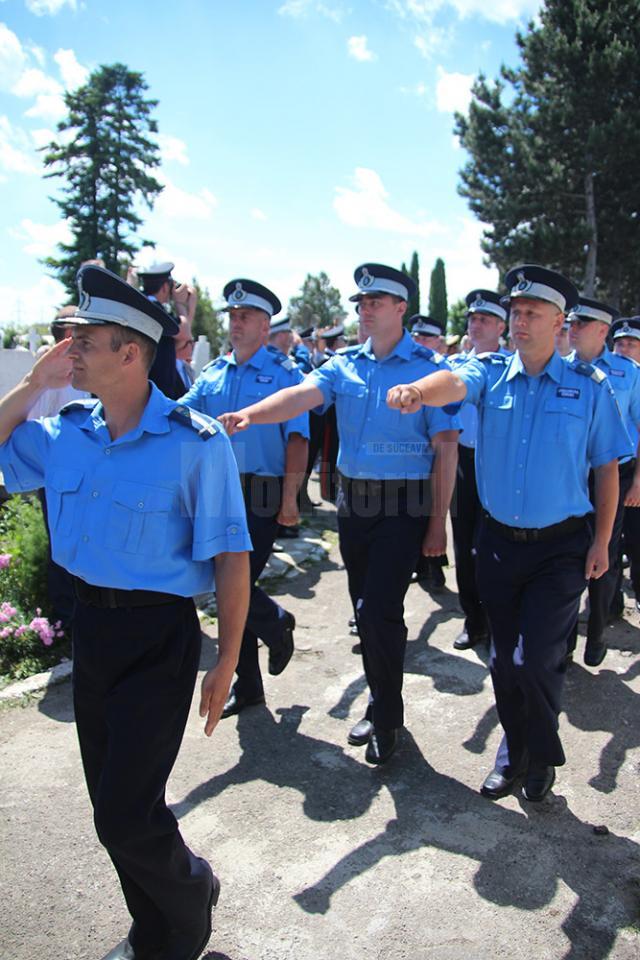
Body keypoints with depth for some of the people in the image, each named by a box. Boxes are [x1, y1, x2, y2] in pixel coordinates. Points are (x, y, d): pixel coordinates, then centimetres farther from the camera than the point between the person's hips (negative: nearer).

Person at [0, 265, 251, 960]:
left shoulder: (194, 443, -16)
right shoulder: (66, 432, 1)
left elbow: (230, 557, -14)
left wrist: (226, 663, -12)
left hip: (157, 637, -6)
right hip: (88, 623, 7)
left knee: (125, 816, -2)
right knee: (113, 804, 19)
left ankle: (192, 892, 33)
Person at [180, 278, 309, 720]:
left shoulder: (283, 373, -3)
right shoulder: (213, 373, 13)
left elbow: (297, 438, -10)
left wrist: (290, 498, -17)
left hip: (262, 496, -6)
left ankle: (277, 625, 27)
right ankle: (247, 685, 27)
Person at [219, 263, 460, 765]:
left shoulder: (429, 367, -6)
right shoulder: (345, 364, 7)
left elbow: (446, 447, -8)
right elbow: (303, 395, -12)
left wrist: (438, 523, -10)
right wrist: (250, 414, -32)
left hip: (404, 505, -5)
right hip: (353, 502, 5)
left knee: (379, 610, -9)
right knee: (367, 611, 15)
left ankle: (386, 718, 14)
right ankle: (381, 705, 35)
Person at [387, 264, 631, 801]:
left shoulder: (590, 386, -3)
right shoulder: (491, 373, 0)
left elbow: (607, 467, 1)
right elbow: (455, 384, -23)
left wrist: (602, 541, -2)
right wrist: (417, 391, -46)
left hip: (561, 546, -2)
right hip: (499, 540, 3)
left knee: (537, 658, -5)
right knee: (504, 657, 14)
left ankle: (543, 755, 25)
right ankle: (515, 747, 38)